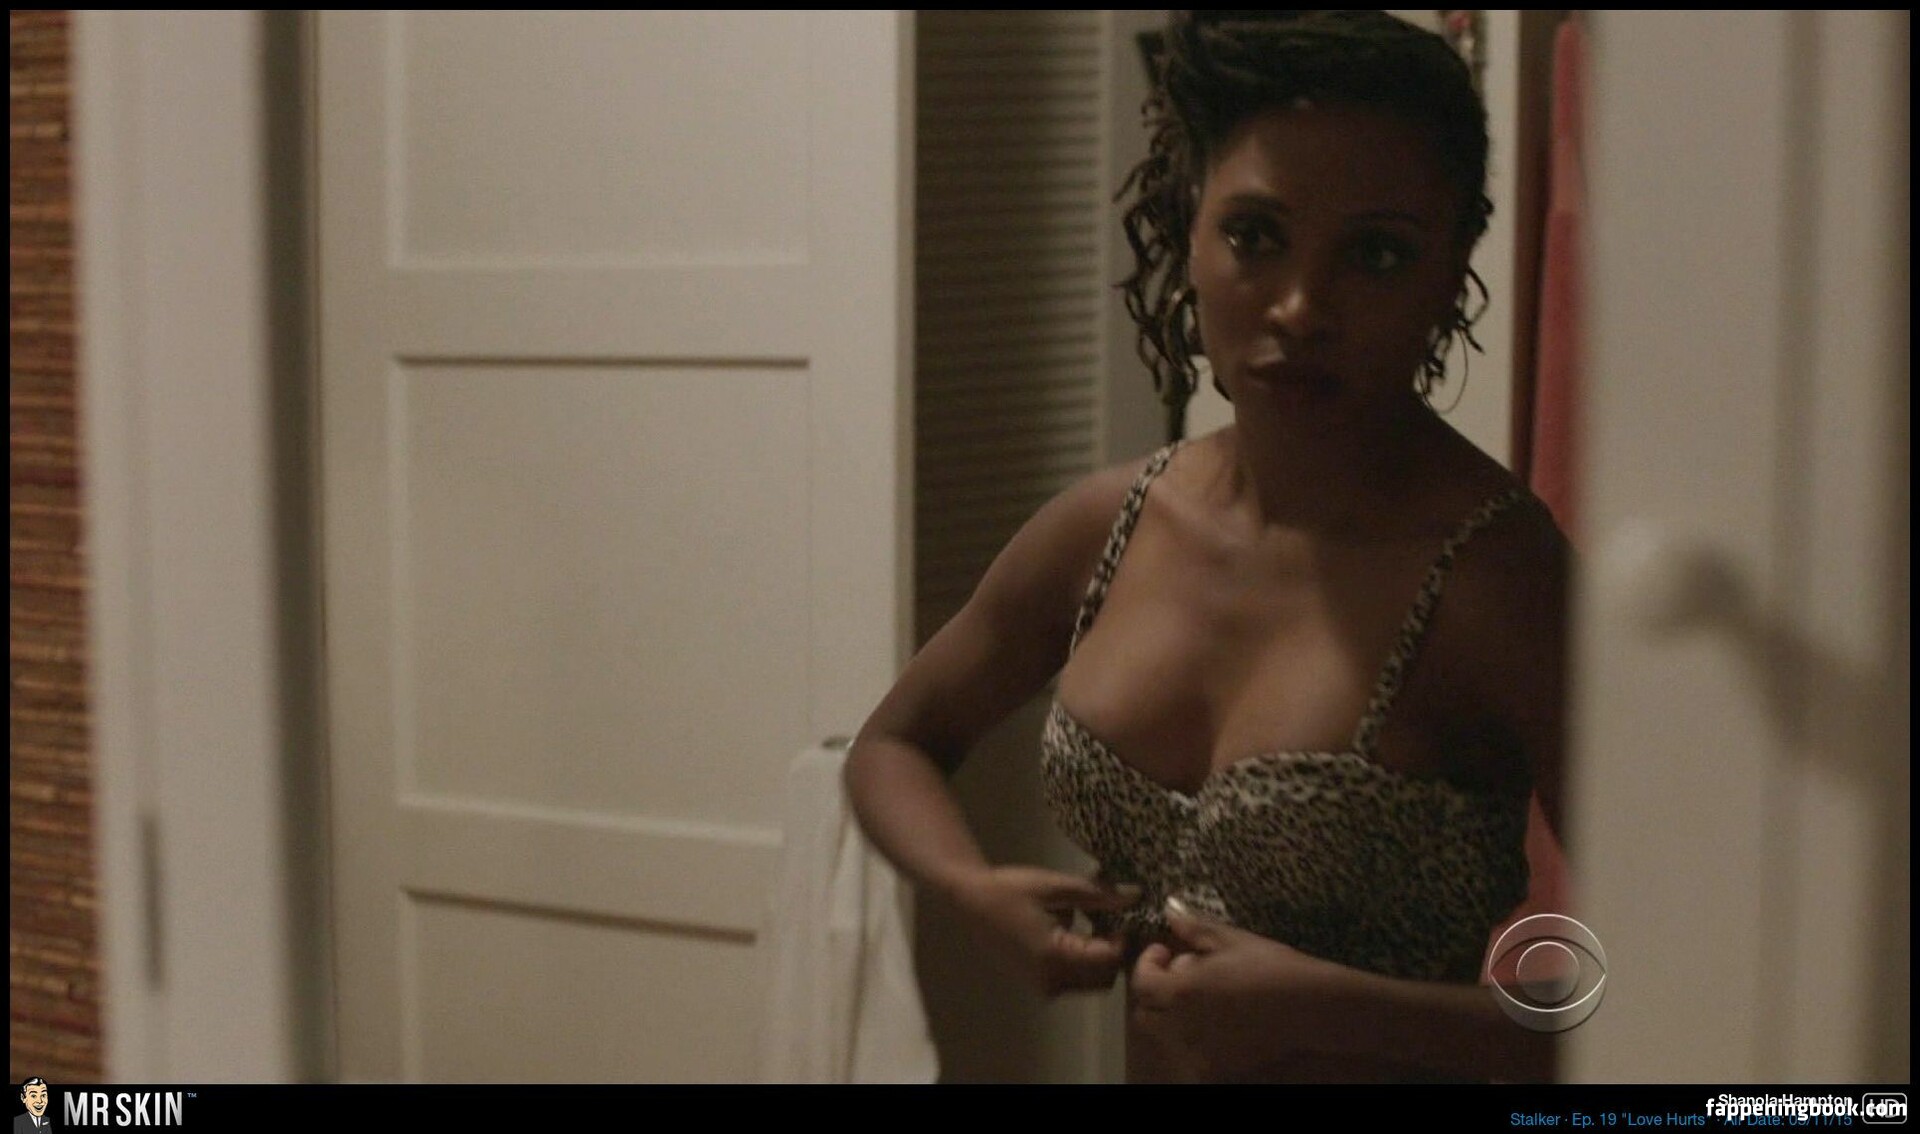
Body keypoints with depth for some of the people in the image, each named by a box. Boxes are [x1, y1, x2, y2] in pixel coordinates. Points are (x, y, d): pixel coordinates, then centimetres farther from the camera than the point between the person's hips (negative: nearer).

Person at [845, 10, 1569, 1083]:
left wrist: (1328, 1011, -27)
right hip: (1147, 1053, 5)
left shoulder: (1494, 578, -22)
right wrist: (978, 892, -7)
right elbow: (894, 746, 10)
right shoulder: (1108, 528, -5)